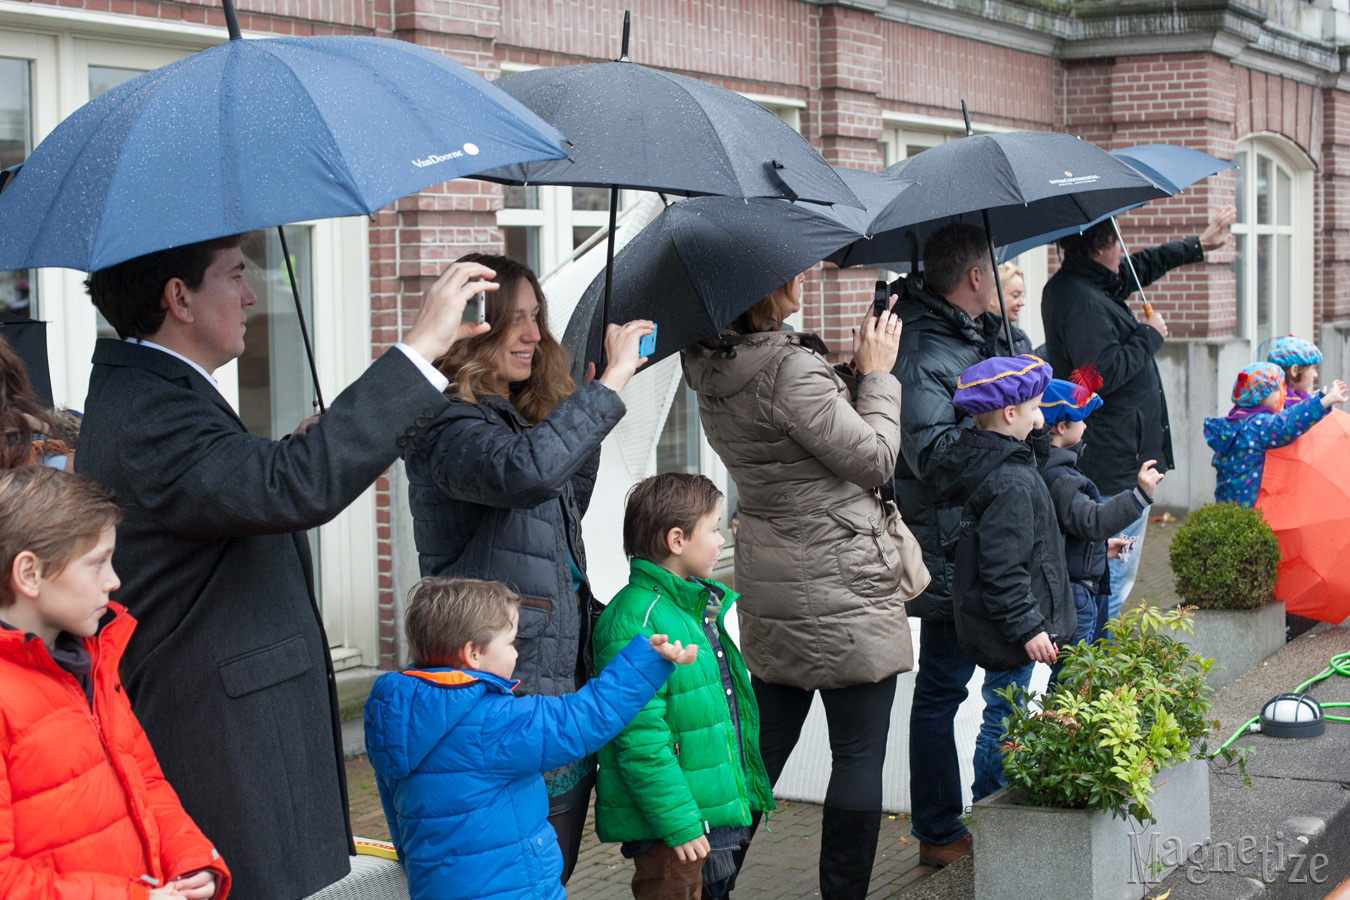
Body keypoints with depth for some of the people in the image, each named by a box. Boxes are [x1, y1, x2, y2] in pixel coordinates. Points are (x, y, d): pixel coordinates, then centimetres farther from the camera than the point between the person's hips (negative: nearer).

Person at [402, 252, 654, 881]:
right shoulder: (448, 427, -14)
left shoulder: (525, 417, 16)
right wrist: (611, 381, -27)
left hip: (565, 683, 9)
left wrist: (589, 423, 18)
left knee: (556, 873, 15)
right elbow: (525, 473, -35)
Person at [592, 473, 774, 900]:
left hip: (718, 813, 10)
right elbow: (640, 738, -24)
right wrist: (679, 824, -24)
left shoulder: (710, 605, 12)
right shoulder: (636, 621, -21)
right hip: (668, 831, -9)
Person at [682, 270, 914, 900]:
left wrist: (854, 371, 6)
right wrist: (876, 373, -3)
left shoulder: (713, 370, 5)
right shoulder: (790, 369, -22)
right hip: (842, 592, -8)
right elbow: (874, 459, -14)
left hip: (769, 592, 8)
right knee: (859, 755, 3)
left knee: (765, 748, 16)